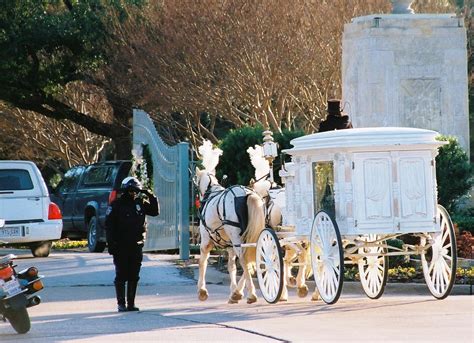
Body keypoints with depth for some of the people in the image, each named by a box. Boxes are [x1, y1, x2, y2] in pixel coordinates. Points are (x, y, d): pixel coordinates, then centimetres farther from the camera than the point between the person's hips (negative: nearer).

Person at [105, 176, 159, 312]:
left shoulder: (140, 203, 8)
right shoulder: (116, 204, -4)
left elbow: (155, 211, 12)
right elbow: (109, 225, -5)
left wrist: (151, 197, -1)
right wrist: (111, 243, -12)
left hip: (137, 246, 4)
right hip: (121, 247, -4)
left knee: (134, 277, 6)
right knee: (121, 276, 1)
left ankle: (131, 303, 12)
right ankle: (121, 304, 6)